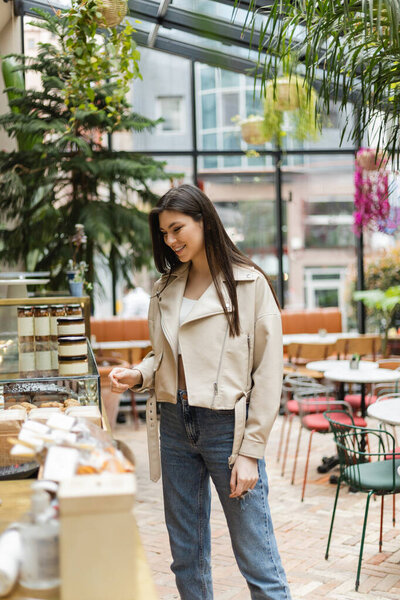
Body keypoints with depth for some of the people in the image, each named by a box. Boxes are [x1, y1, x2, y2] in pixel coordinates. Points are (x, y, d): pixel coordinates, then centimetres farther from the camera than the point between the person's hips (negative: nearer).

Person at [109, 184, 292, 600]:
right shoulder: (166, 288, 11)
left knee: (256, 559, -1)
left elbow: (268, 373, -8)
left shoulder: (249, 284, -6)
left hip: (226, 426, -5)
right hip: (175, 426, 6)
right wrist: (139, 375, -2)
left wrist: (250, 451, -11)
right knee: (186, 557, 15)